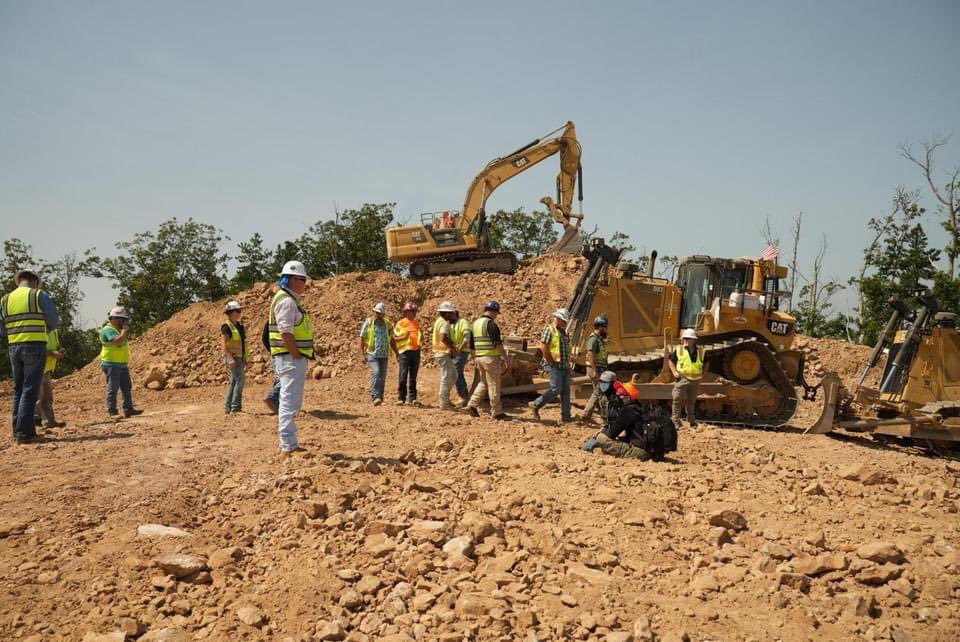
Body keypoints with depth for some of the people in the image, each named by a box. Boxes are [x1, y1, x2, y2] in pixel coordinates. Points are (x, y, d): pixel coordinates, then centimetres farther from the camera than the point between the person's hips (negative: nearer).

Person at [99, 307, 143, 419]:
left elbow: (124, 341, 21)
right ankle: (112, 412, -2)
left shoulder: (119, 329, 16)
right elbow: (118, 341, -27)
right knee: (112, 389, -5)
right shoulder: (107, 330, -12)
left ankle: (128, 409, 13)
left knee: (127, 387, 9)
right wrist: (125, 329, -18)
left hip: (123, 364, 9)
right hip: (112, 365, -9)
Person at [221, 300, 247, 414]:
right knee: (240, 379, -14)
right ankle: (236, 407, -13)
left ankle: (228, 407, 17)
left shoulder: (239, 325, 14)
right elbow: (223, 344, -18)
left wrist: (246, 358, 19)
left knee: (234, 382, 11)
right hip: (233, 357, -9)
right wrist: (230, 358, -27)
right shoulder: (226, 327, -12)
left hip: (240, 357, 9)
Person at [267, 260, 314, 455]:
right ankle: (288, 446, -5)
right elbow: (285, 332, -21)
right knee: (290, 402, -8)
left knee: (289, 402, 16)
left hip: (293, 359, 11)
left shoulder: (291, 300, 18)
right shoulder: (286, 301, -14)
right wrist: (297, 356, -19)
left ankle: (287, 443, 24)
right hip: (290, 359, -11)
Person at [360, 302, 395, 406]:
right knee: (375, 372, -21)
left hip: (384, 355, 4)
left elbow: (391, 340, 18)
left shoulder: (387, 324, 10)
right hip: (372, 354, -4)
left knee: (382, 377, 4)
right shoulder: (368, 323, 0)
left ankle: (380, 398, 12)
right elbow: (362, 339, 0)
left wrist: (397, 354, 14)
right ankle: (375, 397, -25)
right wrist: (362, 355, -7)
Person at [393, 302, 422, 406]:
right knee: (403, 376, -6)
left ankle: (413, 398, 11)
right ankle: (401, 398, 0)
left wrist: (421, 338, 3)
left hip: (416, 351, 5)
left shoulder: (417, 323, 13)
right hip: (405, 351, -5)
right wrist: (404, 337, -19)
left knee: (413, 377, 8)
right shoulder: (401, 323, -3)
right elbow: (394, 338, -4)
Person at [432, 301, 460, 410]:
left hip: (444, 353, 10)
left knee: (453, 375, 19)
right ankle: (444, 404, 0)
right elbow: (444, 338, -33)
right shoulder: (444, 323, -17)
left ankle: (445, 398, 22)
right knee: (446, 378, -5)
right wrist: (453, 348, -23)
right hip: (444, 353, -10)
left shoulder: (439, 321, 15)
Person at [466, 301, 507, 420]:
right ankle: (496, 412, 7)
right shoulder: (491, 324, -14)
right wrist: (505, 356, -14)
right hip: (491, 358, -8)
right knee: (494, 385, 1)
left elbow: (471, 344, 18)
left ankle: (472, 405, 9)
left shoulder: (475, 323, 12)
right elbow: (497, 343, -20)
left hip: (479, 357, 8)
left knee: (483, 383, 19)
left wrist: (474, 359, 25)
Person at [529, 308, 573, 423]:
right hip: (554, 366, -8)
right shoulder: (549, 330, -10)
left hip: (564, 366, 8)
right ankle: (536, 405, 3)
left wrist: (568, 363, 14)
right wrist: (551, 363, -16)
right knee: (556, 389, -11)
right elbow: (543, 347, -18)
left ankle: (566, 415, 10)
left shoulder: (563, 331, 16)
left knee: (566, 391, 6)